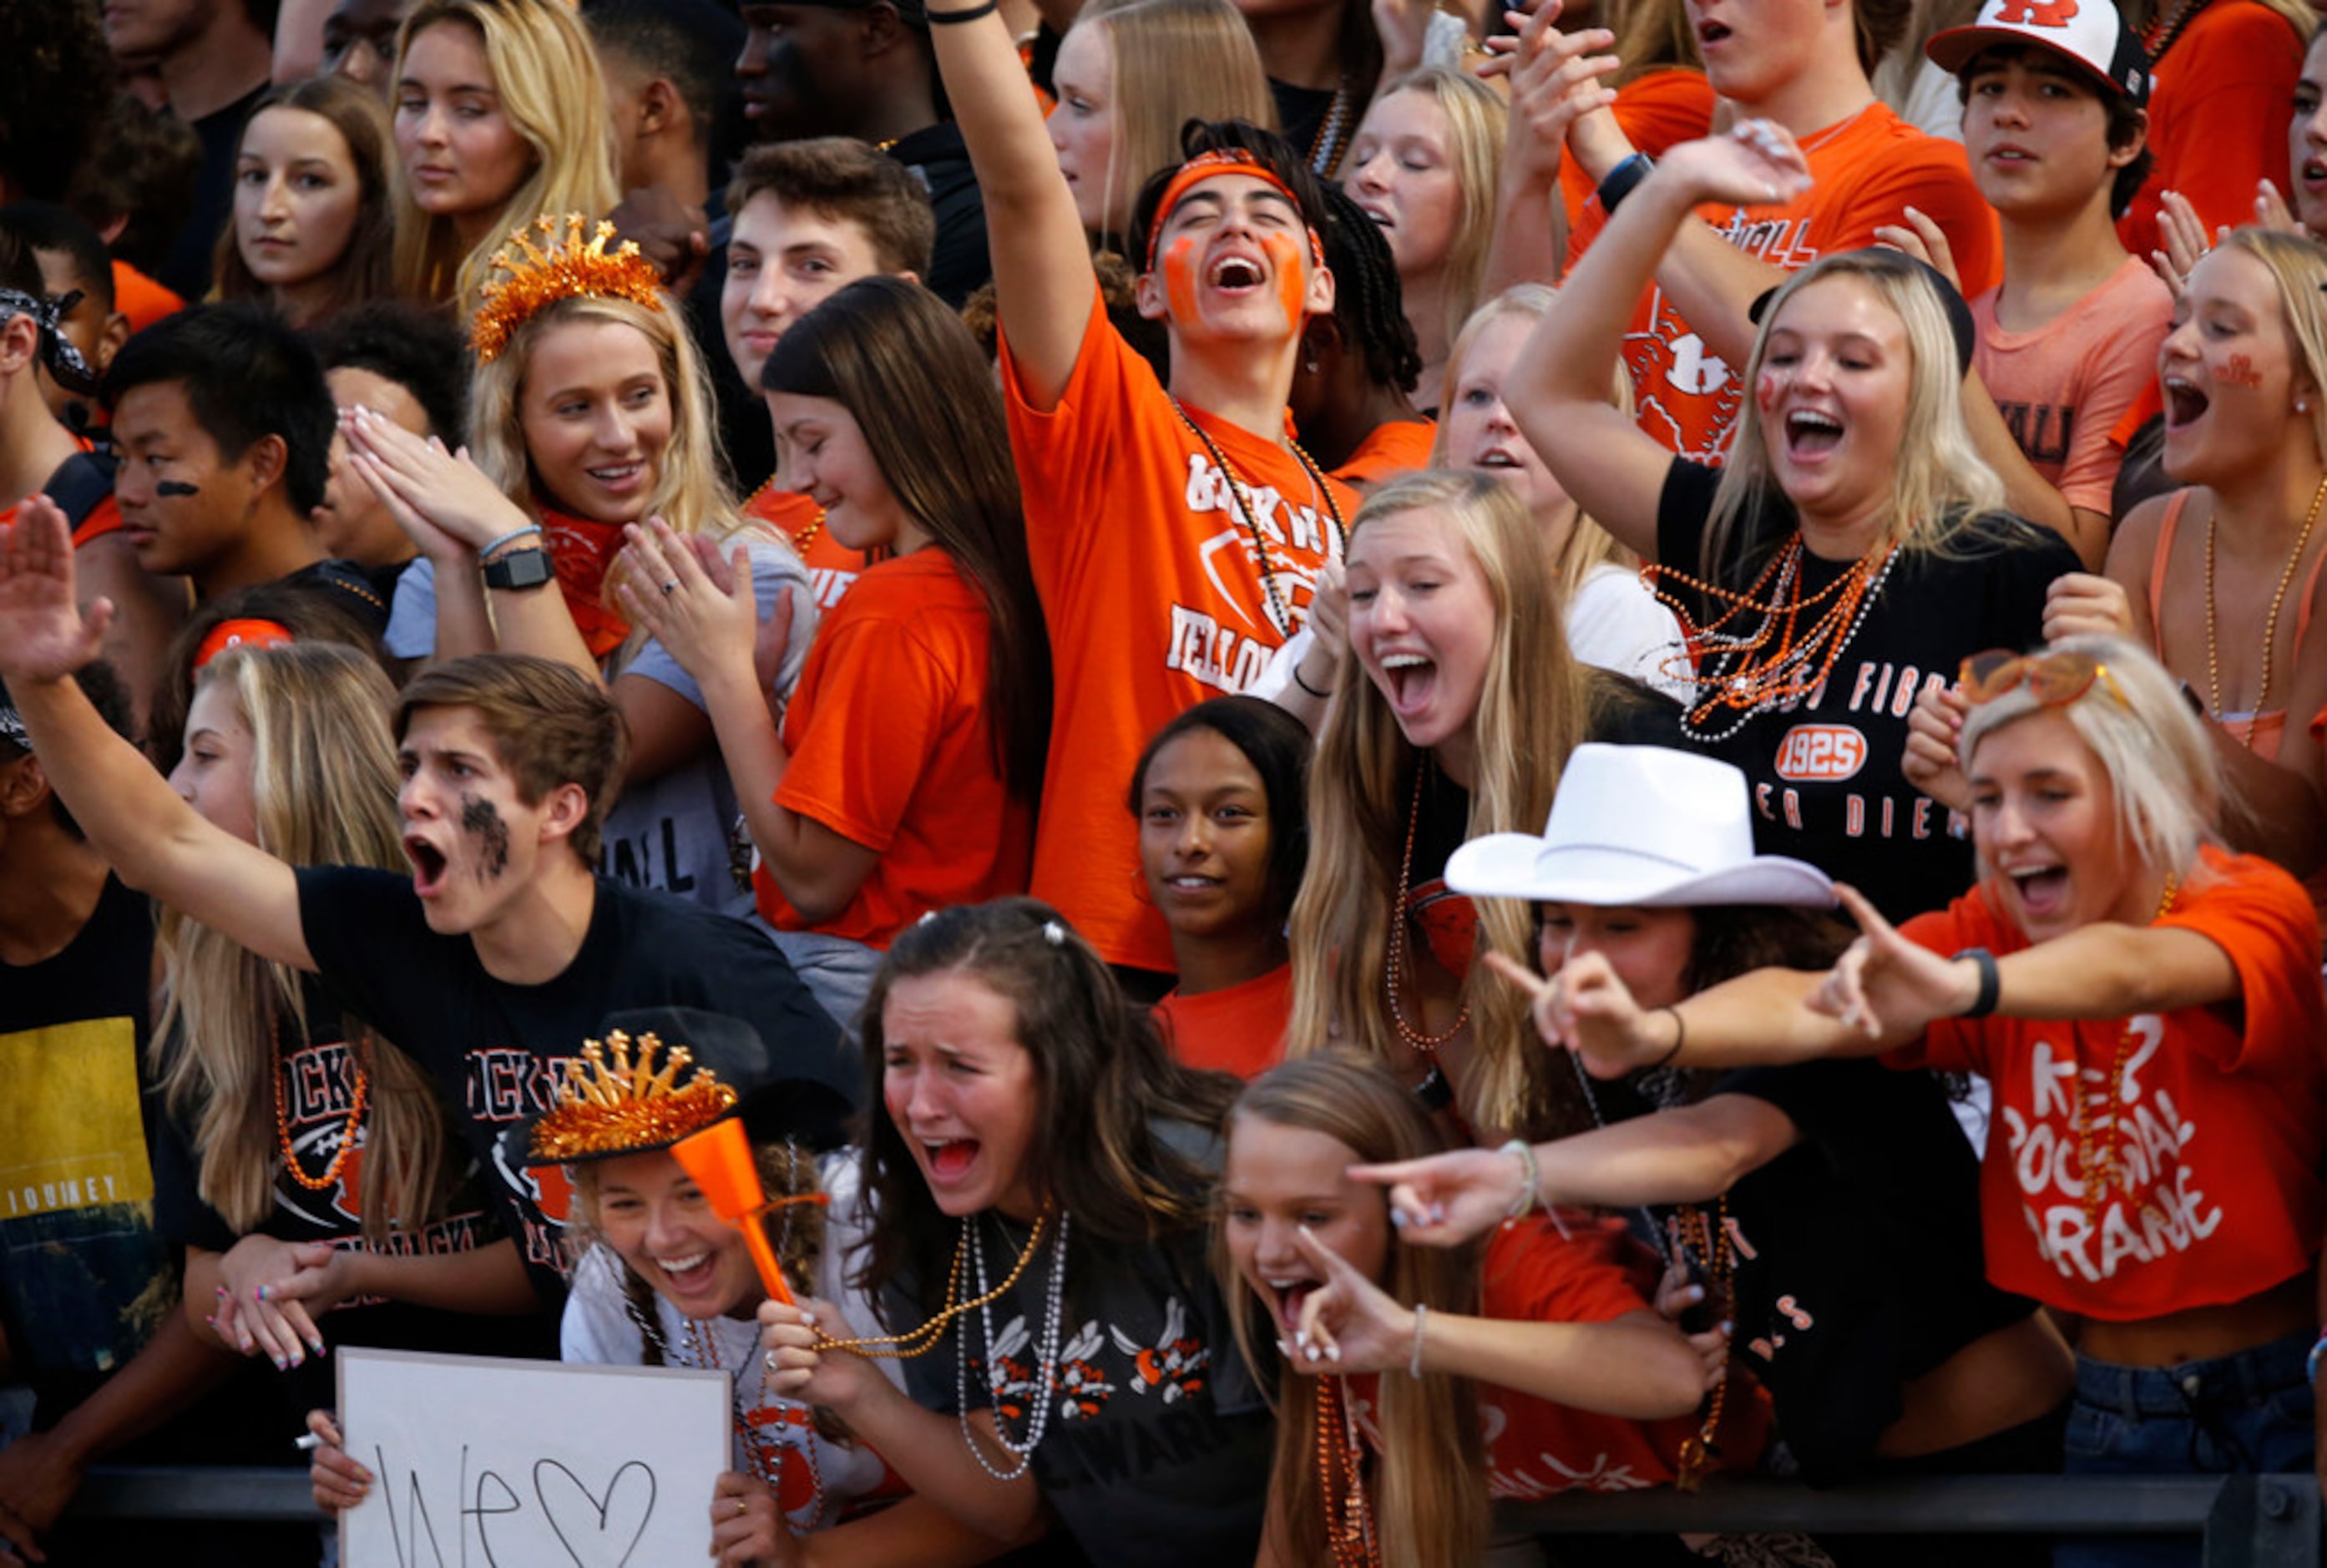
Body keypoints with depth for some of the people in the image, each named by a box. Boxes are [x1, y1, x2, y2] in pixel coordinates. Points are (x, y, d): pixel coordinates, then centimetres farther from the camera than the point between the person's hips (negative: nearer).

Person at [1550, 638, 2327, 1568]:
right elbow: (1813, 1006, -19)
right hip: (2116, 1424, 4)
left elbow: (2134, 969, -35)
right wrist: (1652, 1034, -41)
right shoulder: (1987, 933, 1)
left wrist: (1965, 987, -57)